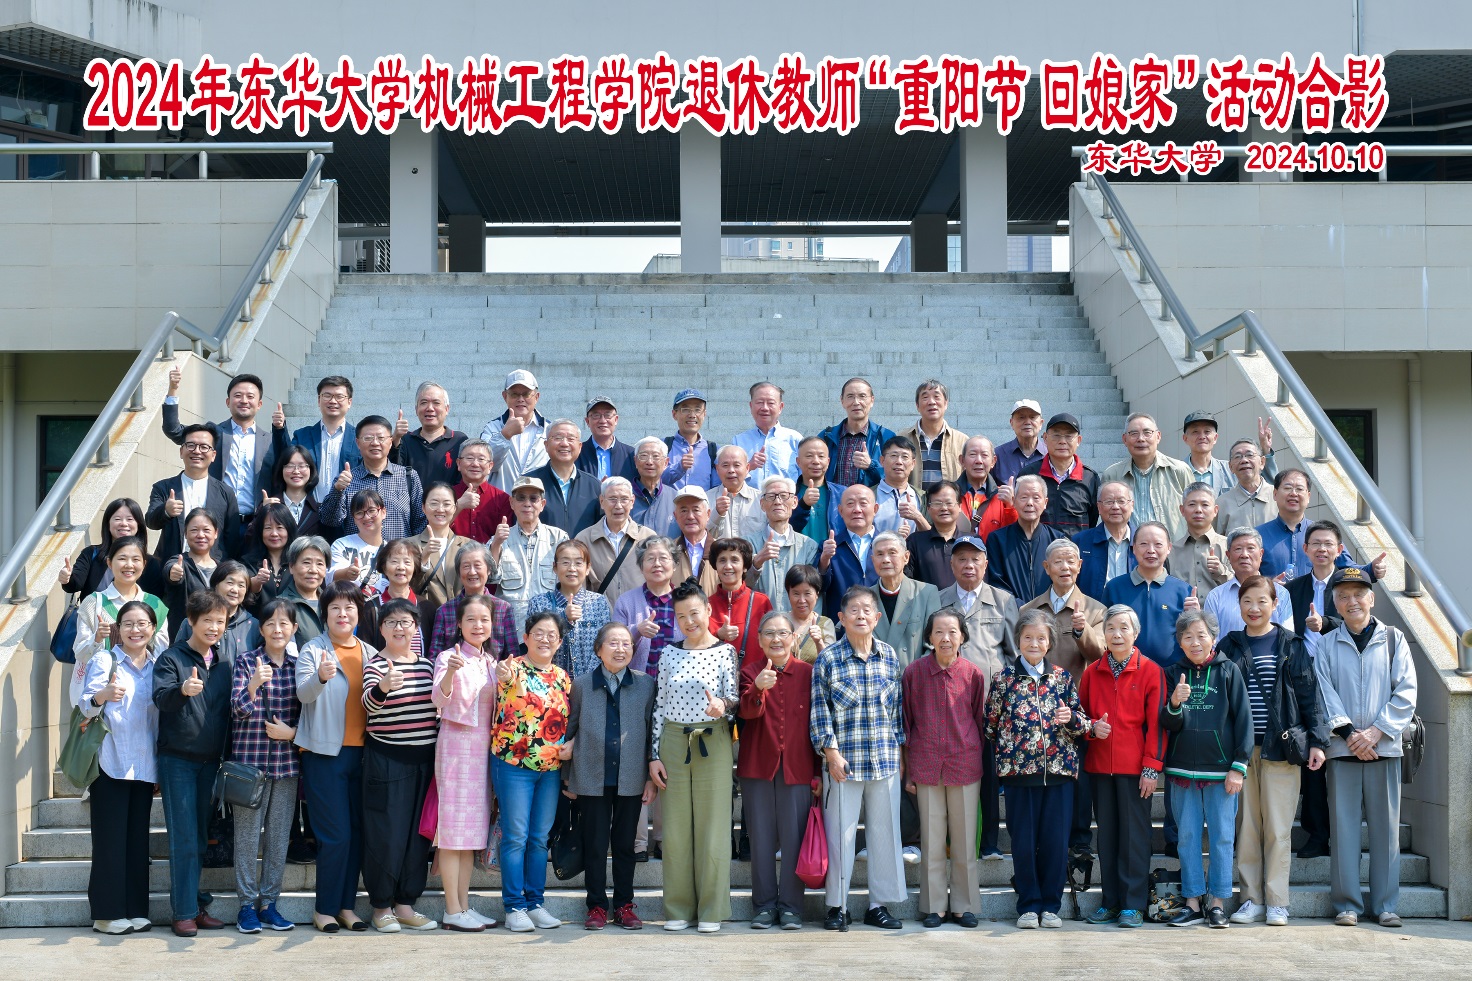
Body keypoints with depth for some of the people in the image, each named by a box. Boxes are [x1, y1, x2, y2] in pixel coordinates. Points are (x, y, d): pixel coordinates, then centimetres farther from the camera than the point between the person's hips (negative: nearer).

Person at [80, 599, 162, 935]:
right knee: (110, 837, -3)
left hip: (144, 765, 4)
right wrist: (103, 695, -32)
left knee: (138, 837, 7)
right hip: (110, 764, -4)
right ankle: (107, 912, 3)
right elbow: (86, 706, -10)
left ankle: (135, 909, 13)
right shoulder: (104, 660, -1)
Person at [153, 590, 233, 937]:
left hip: (211, 761, 5)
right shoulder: (172, 658, -4)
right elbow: (160, 698, -20)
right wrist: (182, 690, -40)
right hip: (178, 759, -5)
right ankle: (184, 911, 0)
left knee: (201, 837, 10)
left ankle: (198, 905, 17)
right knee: (183, 839, -5)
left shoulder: (223, 665, 11)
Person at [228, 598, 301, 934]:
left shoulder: (298, 665, 7)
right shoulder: (246, 661, -1)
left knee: (280, 834, 6)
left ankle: (269, 903, 16)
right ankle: (247, 904, 10)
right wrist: (254, 684, -28)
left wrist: (293, 732, -6)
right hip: (250, 758, -3)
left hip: (287, 760, 3)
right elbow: (238, 710, -10)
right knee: (248, 833, 0)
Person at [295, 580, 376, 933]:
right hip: (325, 751, -4)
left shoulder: (370, 653, 11)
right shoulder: (312, 650, -2)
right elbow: (304, 693, -18)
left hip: (361, 751, 5)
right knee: (336, 834, -6)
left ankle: (346, 905, 17)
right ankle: (325, 908, 7)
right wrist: (320, 677, -38)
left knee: (357, 832, 7)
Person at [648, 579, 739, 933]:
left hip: (713, 744, -2)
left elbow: (734, 696, -2)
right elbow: (660, 706, 10)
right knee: (675, 828, 4)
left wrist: (723, 704, -26)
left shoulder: (725, 651, 1)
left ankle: (711, 910, 9)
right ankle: (678, 908, 13)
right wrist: (655, 755, 5)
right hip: (673, 744, 3)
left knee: (713, 826, 0)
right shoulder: (668, 654, 9)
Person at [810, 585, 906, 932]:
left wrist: (899, 752, 11)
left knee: (885, 831, 7)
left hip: (885, 760, 3)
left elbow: (896, 707, 12)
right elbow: (820, 710, -3)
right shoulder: (828, 659, -3)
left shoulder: (889, 656, 7)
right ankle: (837, 906, 14)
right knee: (840, 833, 2)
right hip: (844, 760, -3)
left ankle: (880, 905, 19)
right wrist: (831, 752, -9)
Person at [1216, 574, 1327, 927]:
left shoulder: (1291, 646, 4)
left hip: (1280, 748, -2)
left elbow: (1308, 693, 2)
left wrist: (1316, 741, -5)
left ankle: (1276, 901, 8)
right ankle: (1251, 899, 13)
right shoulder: (1229, 646, 8)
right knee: (1246, 826, 5)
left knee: (1278, 828, 0)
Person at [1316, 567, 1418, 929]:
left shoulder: (1394, 640, 7)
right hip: (1342, 748, 0)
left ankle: (1385, 905, 10)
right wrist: (1349, 734, -11)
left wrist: (1375, 732, -9)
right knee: (1343, 824, 0)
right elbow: (1324, 694, 0)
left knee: (1386, 826, 2)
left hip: (1384, 747, 0)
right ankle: (1347, 904, 6)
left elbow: (1406, 693, 0)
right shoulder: (1327, 646, 7)